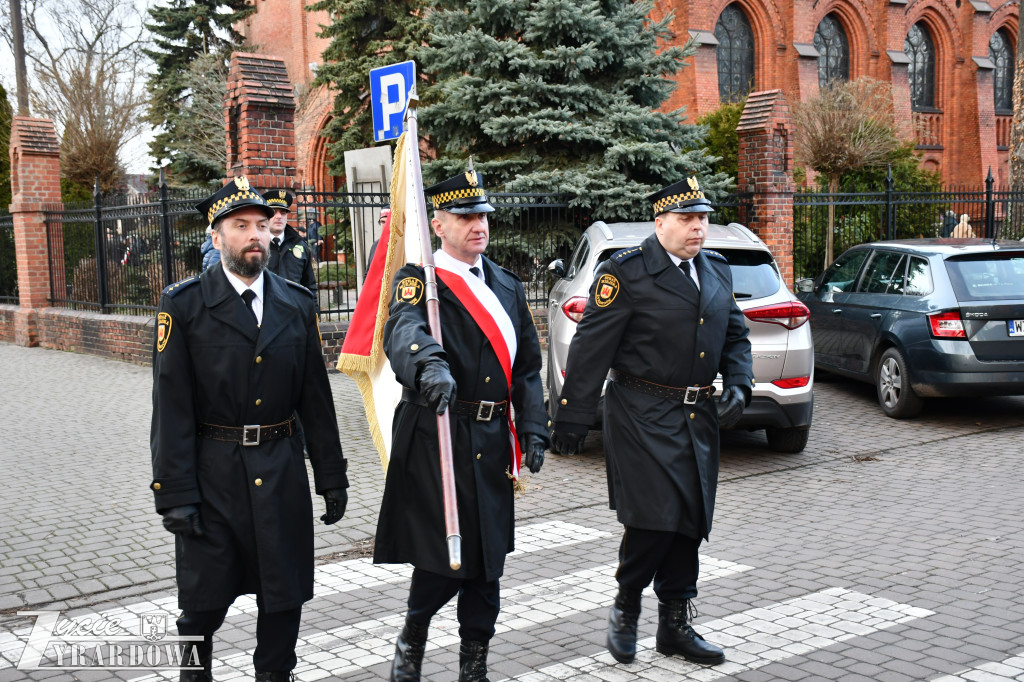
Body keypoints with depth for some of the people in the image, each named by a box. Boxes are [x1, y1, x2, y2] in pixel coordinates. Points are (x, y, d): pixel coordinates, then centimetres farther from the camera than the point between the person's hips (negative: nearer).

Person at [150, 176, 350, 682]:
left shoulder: (297, 303, 5)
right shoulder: (184, 305, -5)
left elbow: (316, 398, 7)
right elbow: (172, 407, -8)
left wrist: (332, 478, 7)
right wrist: (176, 496, -12)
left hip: (281, 470, 3)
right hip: (213, 473, -2)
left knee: (285, 596, 9)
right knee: (205, 600, 9)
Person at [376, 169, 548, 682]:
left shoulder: (508, 286, 16)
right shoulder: (419, 280, -5)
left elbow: (527, 364, 17)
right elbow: (404, 331, -27)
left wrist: (533, 427, 6)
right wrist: (431, 367, -48)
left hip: (492, 442, 6)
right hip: (435, 436, -6)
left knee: (487, 559, 10)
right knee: (443, 558, -7)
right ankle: (412, 640, 23)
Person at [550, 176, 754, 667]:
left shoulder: (717, 270, 13)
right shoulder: (626, 272, -9)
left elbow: (734, 336, 21)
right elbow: (591, 346, -10)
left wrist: (738, 385, 3)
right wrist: (572, 417, -12)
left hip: (699, 418, 7)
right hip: (643, 417, -7)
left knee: (690, 521, 10)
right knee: (653, 519, -10)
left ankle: (675, 625, 23)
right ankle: (625, 608, 15)